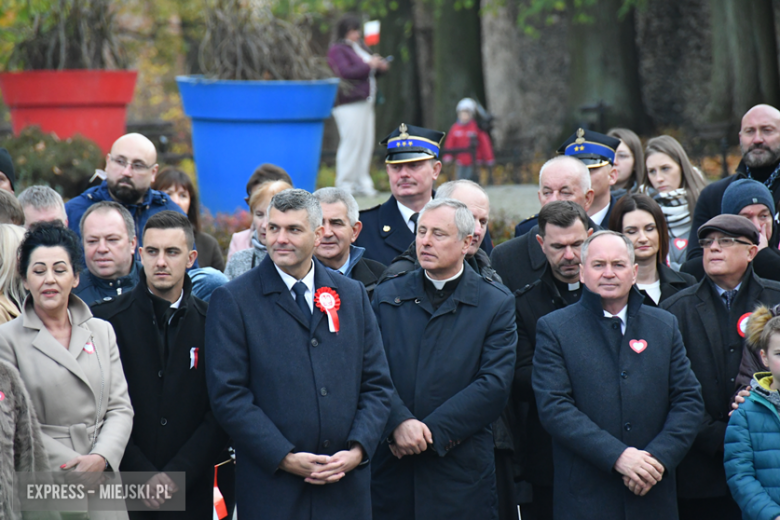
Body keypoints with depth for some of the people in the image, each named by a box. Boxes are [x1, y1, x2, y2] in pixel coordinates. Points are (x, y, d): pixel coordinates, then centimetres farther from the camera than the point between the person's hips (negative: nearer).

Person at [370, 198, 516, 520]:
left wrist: (430, 431, -13)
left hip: (460, 471, -2)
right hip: (391, 466, 2)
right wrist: (399, 424, -17)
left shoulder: (496, 304, 4)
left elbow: (495, 385, -7)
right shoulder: (387, 297, 12)